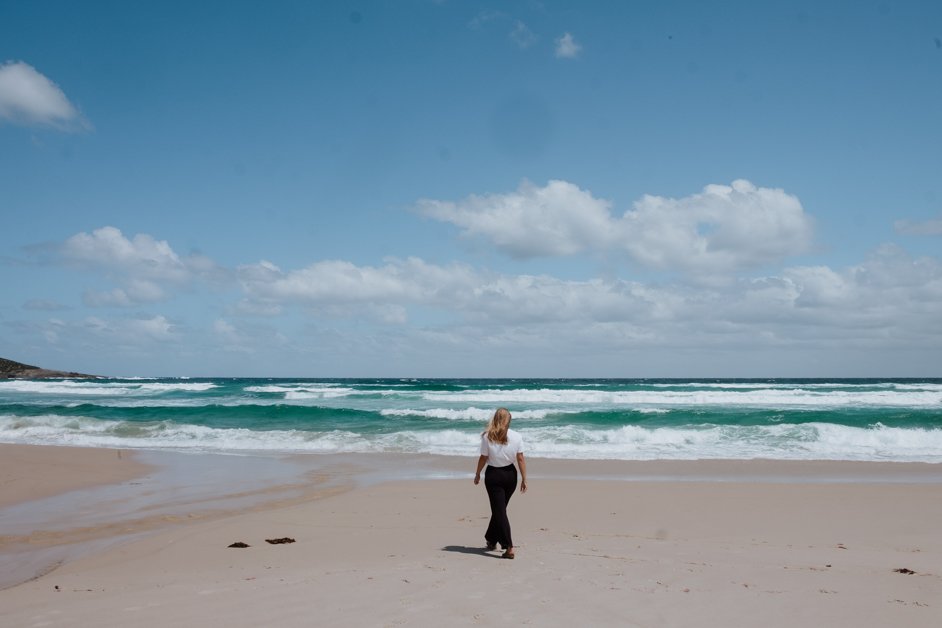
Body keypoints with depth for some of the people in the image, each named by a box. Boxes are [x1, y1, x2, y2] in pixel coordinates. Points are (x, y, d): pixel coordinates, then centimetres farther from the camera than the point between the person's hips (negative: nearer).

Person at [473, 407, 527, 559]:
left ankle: (509, 547, -10)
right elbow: (520, 459, -5)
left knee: (499, 511, -1)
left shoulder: (487, 437, -11)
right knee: (499, 508, 20)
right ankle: (491, 540, 33)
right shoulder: (516, 436, -6)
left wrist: (477, 474, 8)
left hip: (493, 475, -3)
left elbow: (483, 458, -6)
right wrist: (524, 479, 2)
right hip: (510, 474, 3)